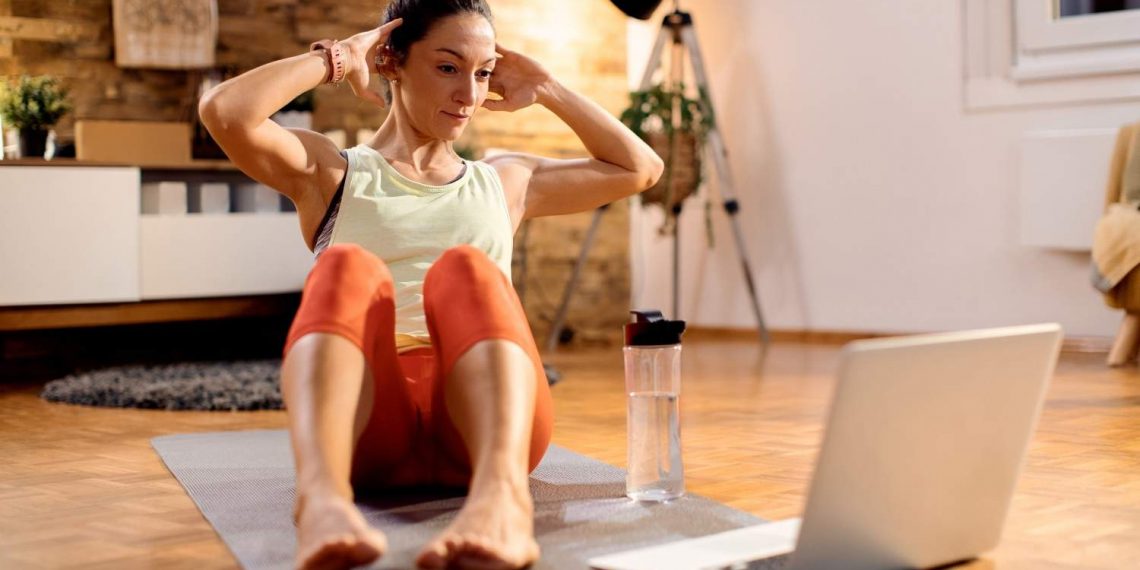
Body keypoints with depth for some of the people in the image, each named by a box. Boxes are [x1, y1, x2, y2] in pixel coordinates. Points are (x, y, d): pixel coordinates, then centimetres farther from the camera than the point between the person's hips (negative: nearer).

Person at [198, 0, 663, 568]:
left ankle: (502, 493, -59)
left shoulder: (507, 181, 31)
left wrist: (546, 90, 32)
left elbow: (639, 168, 34)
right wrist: (334, 59, 13)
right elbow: (223, 111, 3)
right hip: (368, 421, -1)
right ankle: (322, 497, -58)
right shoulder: (331, 172, 21)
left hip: (478, 413, 2)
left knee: (465, 269, -30)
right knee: (347, 267, -31)